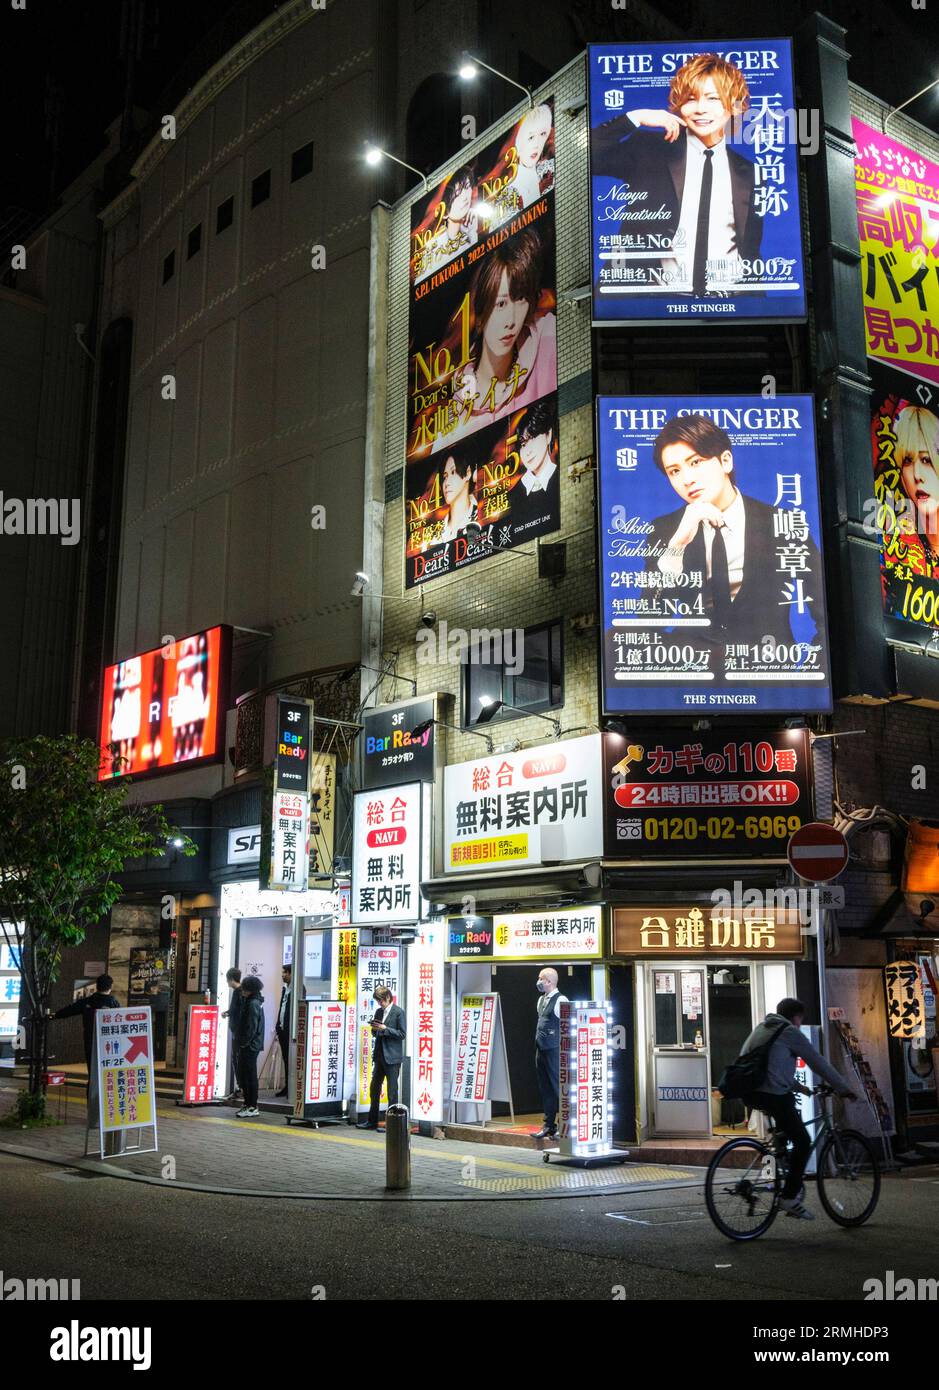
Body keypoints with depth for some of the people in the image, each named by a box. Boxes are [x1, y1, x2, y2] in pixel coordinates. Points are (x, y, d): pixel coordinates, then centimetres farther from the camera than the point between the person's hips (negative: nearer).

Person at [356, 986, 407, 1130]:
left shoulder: (398, 1012, -8)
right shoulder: (379, 1012, 13)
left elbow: (402, 1034, -12)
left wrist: (385, 1029, -18)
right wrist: (374, 1029, -3)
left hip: (392, 1058, -8)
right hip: (379, 1056, 8)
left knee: (392, 1091, -2)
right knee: (374, 1088, 11)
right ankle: (372, 1121, 20)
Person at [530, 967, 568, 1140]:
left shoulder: (560, 1000, -12)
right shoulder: (541, 1000, 14)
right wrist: (538, 1041, 17)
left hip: (554, 1051, -9)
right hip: (541, 1049, 9)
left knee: (557, 1087, -3)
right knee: (545, 1089, 13)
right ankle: (548, 1125, 20)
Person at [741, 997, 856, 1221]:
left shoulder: (762, 1028, 24)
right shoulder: (790, 1033, 0)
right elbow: (819, 1063, 2)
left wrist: (798, 1087, 39)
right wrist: (844, 1089, 11)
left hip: (748, 1093, 8)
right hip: (773, 1094, -8)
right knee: (802, 1142, 2)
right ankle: (789, 1197, -1)